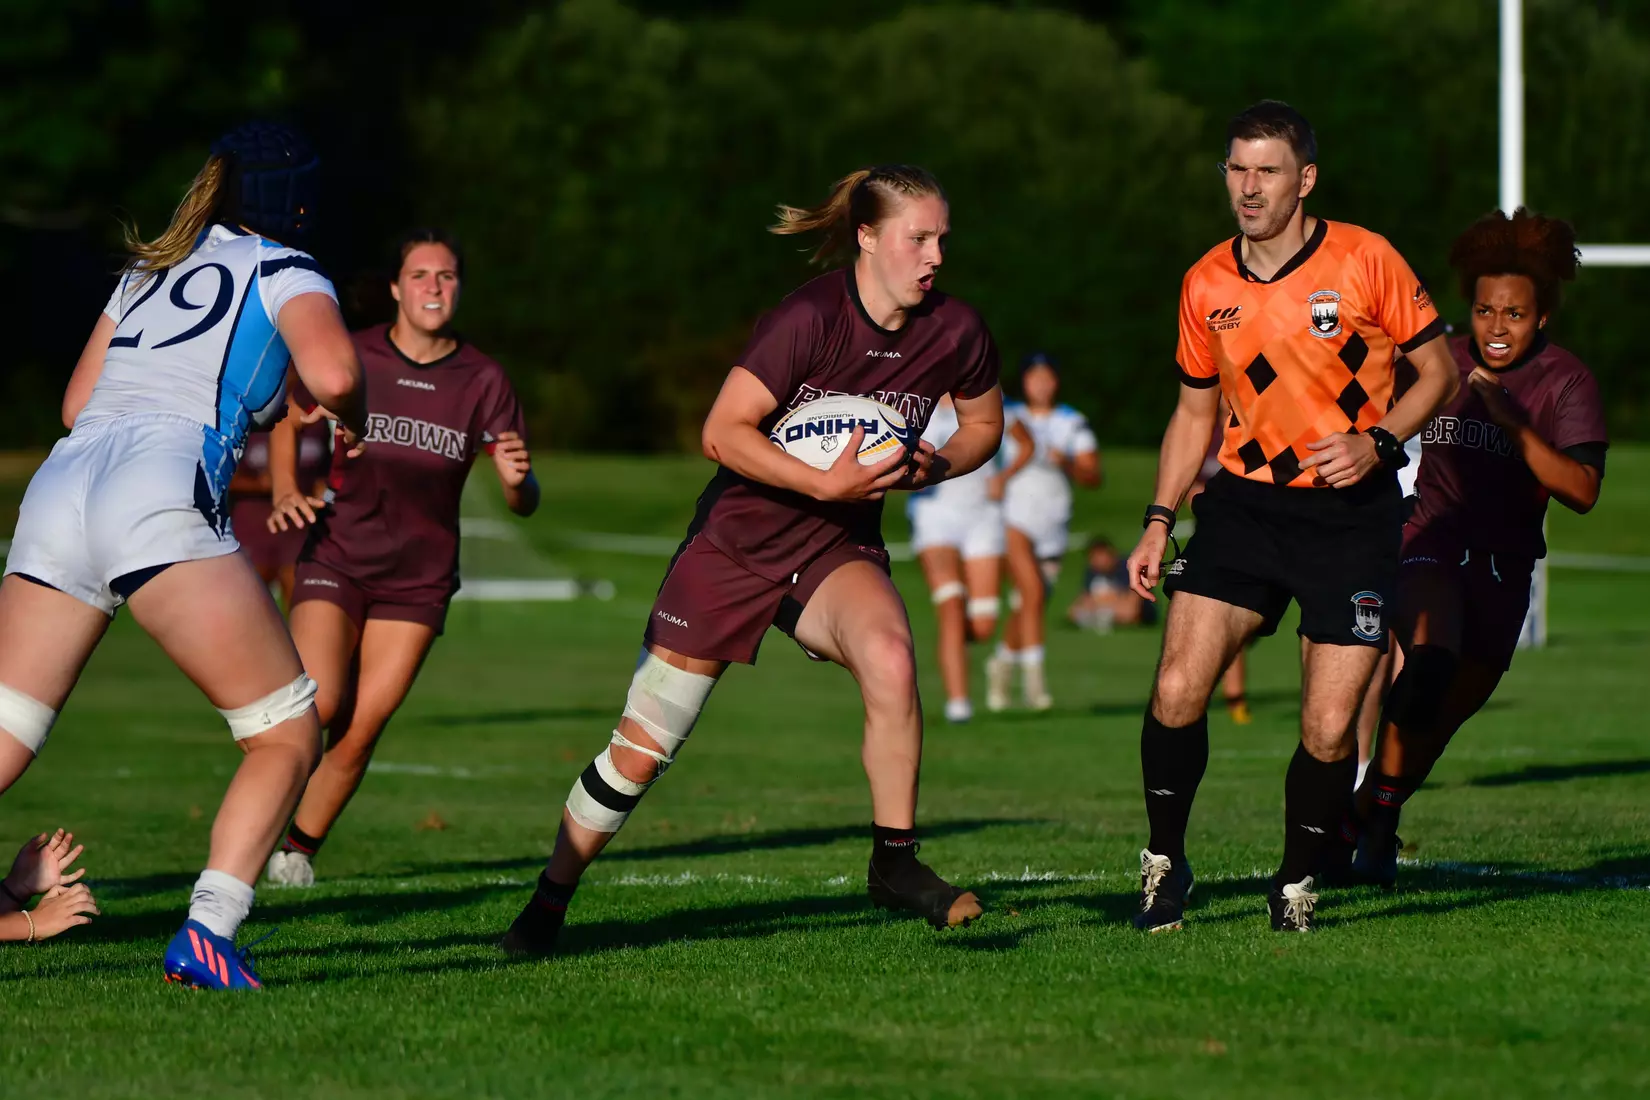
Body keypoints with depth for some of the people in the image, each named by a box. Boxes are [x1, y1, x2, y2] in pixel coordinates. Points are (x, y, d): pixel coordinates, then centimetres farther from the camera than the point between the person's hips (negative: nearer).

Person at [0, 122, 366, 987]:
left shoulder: (151, 268, 30)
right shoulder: (283, 270, 12)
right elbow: (330, 372, -8)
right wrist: (350, 422, 14)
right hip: (160, 500, -6)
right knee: (288, 737, 4)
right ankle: (206, 936, -12)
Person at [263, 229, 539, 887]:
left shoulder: (483, 381, -3)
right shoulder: (350, 357, -5)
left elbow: (523, 504, -1)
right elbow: (288, 420, 14)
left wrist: (517, 480, -25)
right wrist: (286, 492, -3)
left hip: (419, 578, 1)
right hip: (336, 557, -1)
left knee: (361, 729, -5)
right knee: (317, 705, -20)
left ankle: (299, 846, 15)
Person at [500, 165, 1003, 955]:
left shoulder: (955, 333, -7)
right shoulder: (810, 319, -22)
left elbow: (984, 424, 11)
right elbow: (722, 433, -22)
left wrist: (933, 467, -9)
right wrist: (826, 483, -29)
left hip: (837, 548, 3)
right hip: (737, 537, -3)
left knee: (889, 658, -32)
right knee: (642, 749, 2)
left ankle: (894, 862, -17)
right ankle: (549, 902, 22)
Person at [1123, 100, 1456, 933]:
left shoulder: (1365, 261, -8)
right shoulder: (1207, 285, 4)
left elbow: (1437, 369, 1)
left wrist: (1377, 441, -16)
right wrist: (1159, 520, 9)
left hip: (1352, 513, -3)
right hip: (1244, 503, 3)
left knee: (1329, 729, -8)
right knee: (1177, 690, -12)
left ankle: (1296, 884, 16)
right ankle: (1164, 861, 8)